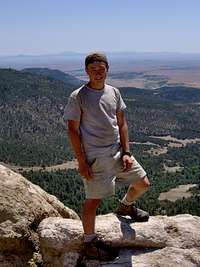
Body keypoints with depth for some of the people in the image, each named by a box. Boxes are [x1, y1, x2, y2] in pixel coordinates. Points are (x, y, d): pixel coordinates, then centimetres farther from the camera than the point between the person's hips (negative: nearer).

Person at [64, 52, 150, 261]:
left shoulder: (114, 92, 6)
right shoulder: (77, 97, -11)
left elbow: (122, 124, 9)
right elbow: (73, 130, -10)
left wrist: (126, 152, 2)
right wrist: (81, 162, -12)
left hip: (117, 152, 6)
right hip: (95, 157, -6)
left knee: (143, 184, 13)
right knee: (93, 201, 2)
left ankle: (125, 206, 44)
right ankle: (89, 241, 23)